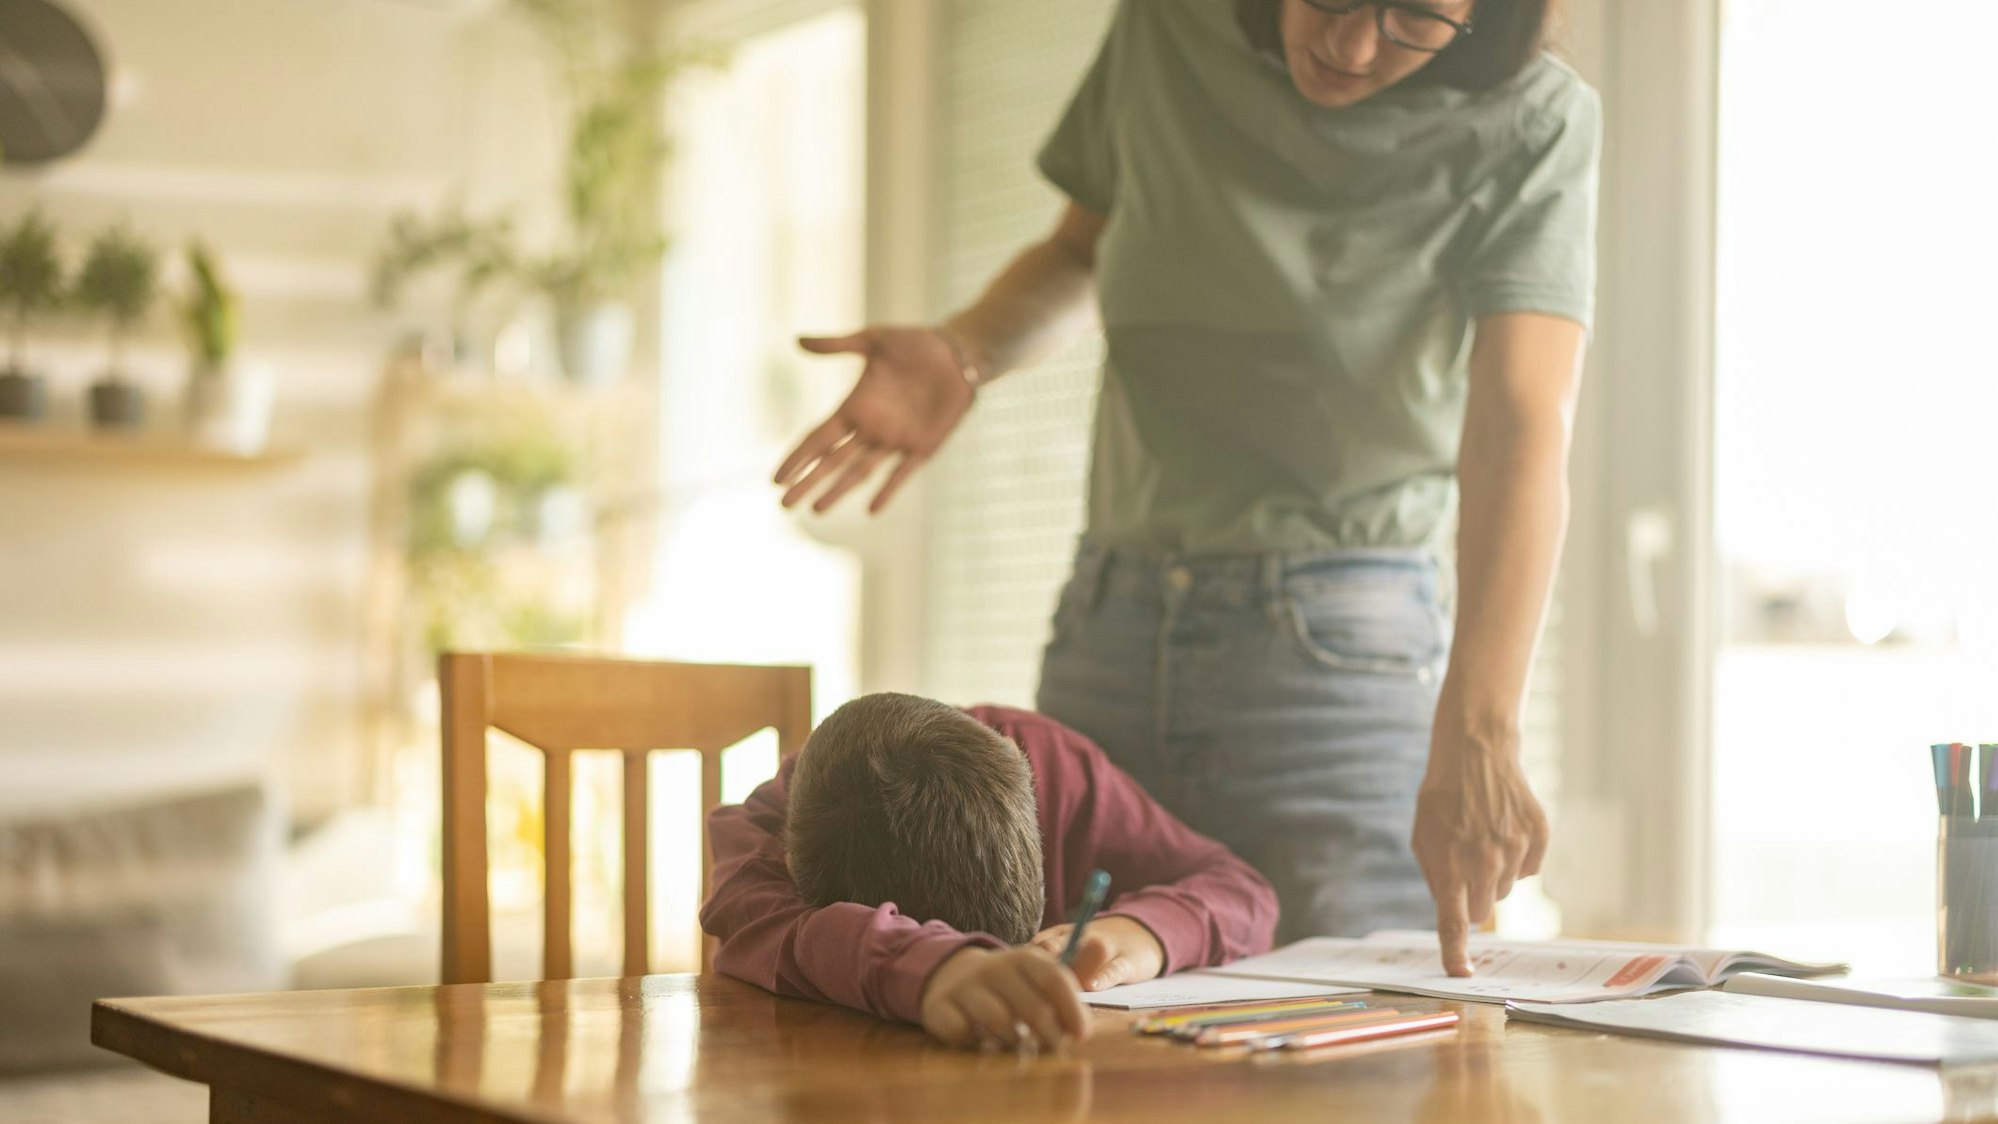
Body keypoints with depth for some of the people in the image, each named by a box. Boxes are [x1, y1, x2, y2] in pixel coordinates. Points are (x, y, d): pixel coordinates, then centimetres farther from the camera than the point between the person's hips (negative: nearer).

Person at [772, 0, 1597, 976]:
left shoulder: (1530, 126, -13)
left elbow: (1524, 430, -26)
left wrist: (1475, 737, -39)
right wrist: (962, 354, -5)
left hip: (1343, 642, -4)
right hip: (1113, 628, 4)